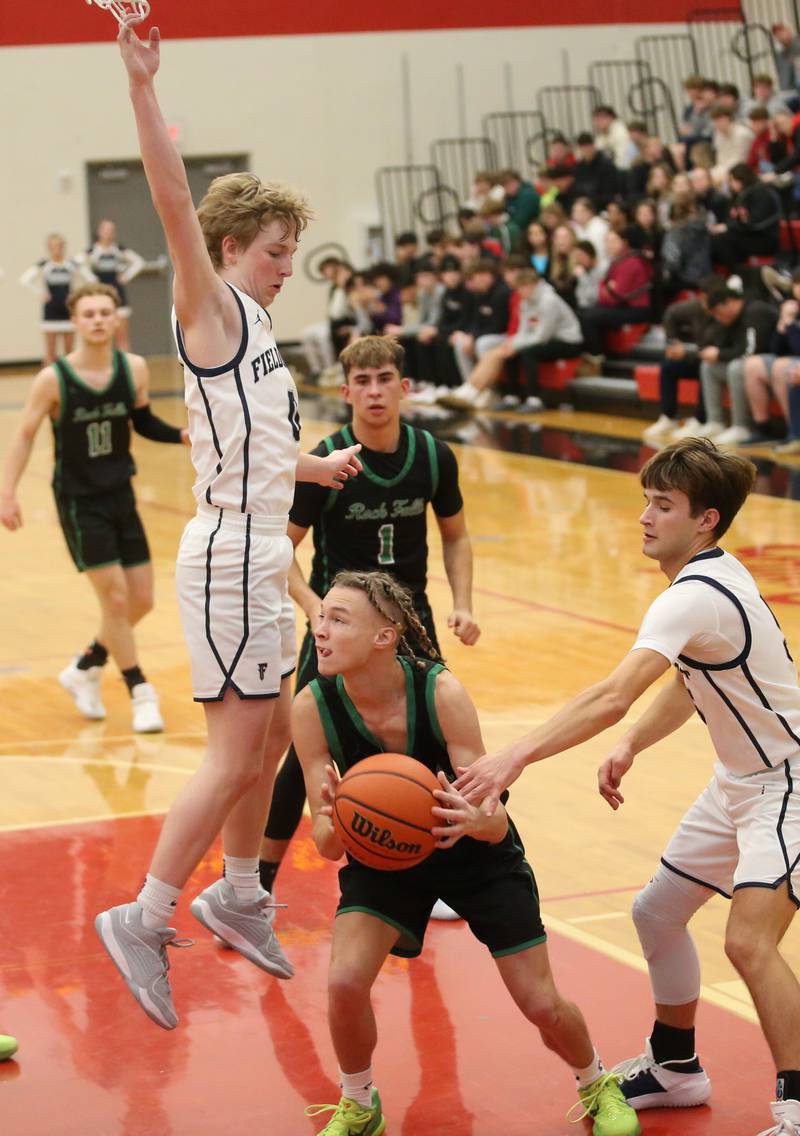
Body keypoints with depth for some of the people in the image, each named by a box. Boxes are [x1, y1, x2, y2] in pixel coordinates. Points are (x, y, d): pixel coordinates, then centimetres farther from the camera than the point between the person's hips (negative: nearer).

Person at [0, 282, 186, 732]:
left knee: (141, 601, 9)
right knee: (115, 599, -9)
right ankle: (141, 694, 7)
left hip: (121, 496, 5)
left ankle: (85, 670, 30)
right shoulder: (53, 379, -16)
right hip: (79, 503, -5)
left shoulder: (134, 368, -6)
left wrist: (182, 434, -8)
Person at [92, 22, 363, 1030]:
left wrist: (311, 467, 34)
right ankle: (144, 920, -4)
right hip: (230, 556, -9)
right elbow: (175, 203, -25)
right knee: (234, 754, -10)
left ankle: (238, 898, 32)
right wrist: (142, 89, -33)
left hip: (259, 552, 9)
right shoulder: (210, 308, -8)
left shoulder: (252, 324, 16)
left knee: (270, 734, 17)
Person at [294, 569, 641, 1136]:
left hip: (477, 855, -1)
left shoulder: (441, 692, -31)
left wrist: (473, 819, -54)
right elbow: (327, 844, -22)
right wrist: (334, 823, -46)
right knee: (345, 982, -21)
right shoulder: (314, 707, -24)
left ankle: (598, 1085, 34)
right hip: (383, 856, 1)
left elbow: (495, 823, -30)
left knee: (543, 1005, 0)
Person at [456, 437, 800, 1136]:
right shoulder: (709, 579, 3)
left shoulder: (697, 596, -28)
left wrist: (517, 757, -45)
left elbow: (614, 697, -40)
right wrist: (631, 747, 3)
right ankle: (675, 1066, 34)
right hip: (739, 783, 11)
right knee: (657, 911, 16)